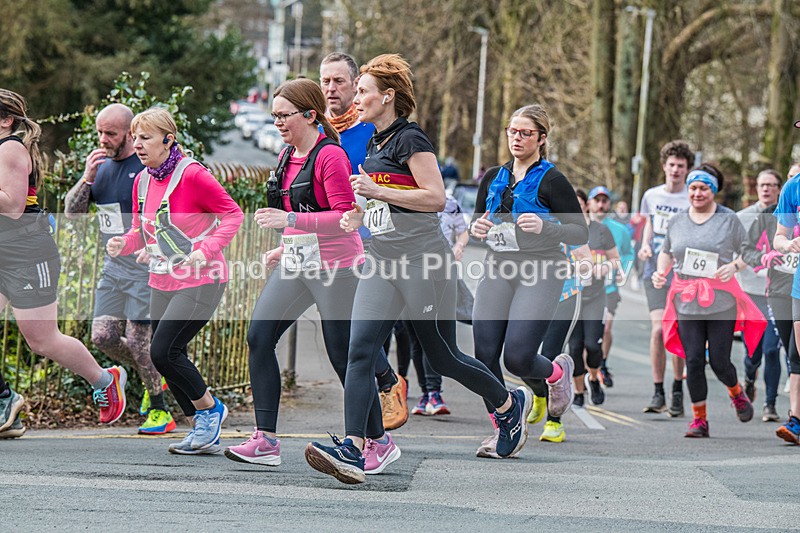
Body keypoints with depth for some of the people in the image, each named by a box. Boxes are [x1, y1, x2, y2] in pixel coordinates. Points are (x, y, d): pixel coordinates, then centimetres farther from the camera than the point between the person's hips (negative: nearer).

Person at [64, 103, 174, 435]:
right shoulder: (101, 166, 9)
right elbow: (71, 212, 9)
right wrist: (86, 178, -8)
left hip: (146, 267, -7)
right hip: (114, 266, 7)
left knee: (137, 339, -8)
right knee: (103, 337, 0)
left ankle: (160, 411, 8)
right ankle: (153, 378, 24)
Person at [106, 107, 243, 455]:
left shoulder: (192, 175, -16)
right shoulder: (142, 180, 7)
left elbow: (233, 214, -12)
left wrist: (206, 250, -23)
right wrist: (124, 243, -6)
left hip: (200, 281, -8)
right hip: (162, 282, 8)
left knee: (164, 351, -16)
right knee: (167, 357, 8)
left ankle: (210, 409, 8)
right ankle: (207, 434, 20)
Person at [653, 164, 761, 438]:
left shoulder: (729, 220, 0)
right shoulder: (677, 221, 11)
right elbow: (666, 252, 23)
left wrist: (734, 266, -16)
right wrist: (661, 271, 4)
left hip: (721, 302, -3)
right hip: (687, 304, 3)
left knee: (719, 361, -1)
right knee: (693, 361, -3)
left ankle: (736, 392, 33)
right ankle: (699, 419, 7)